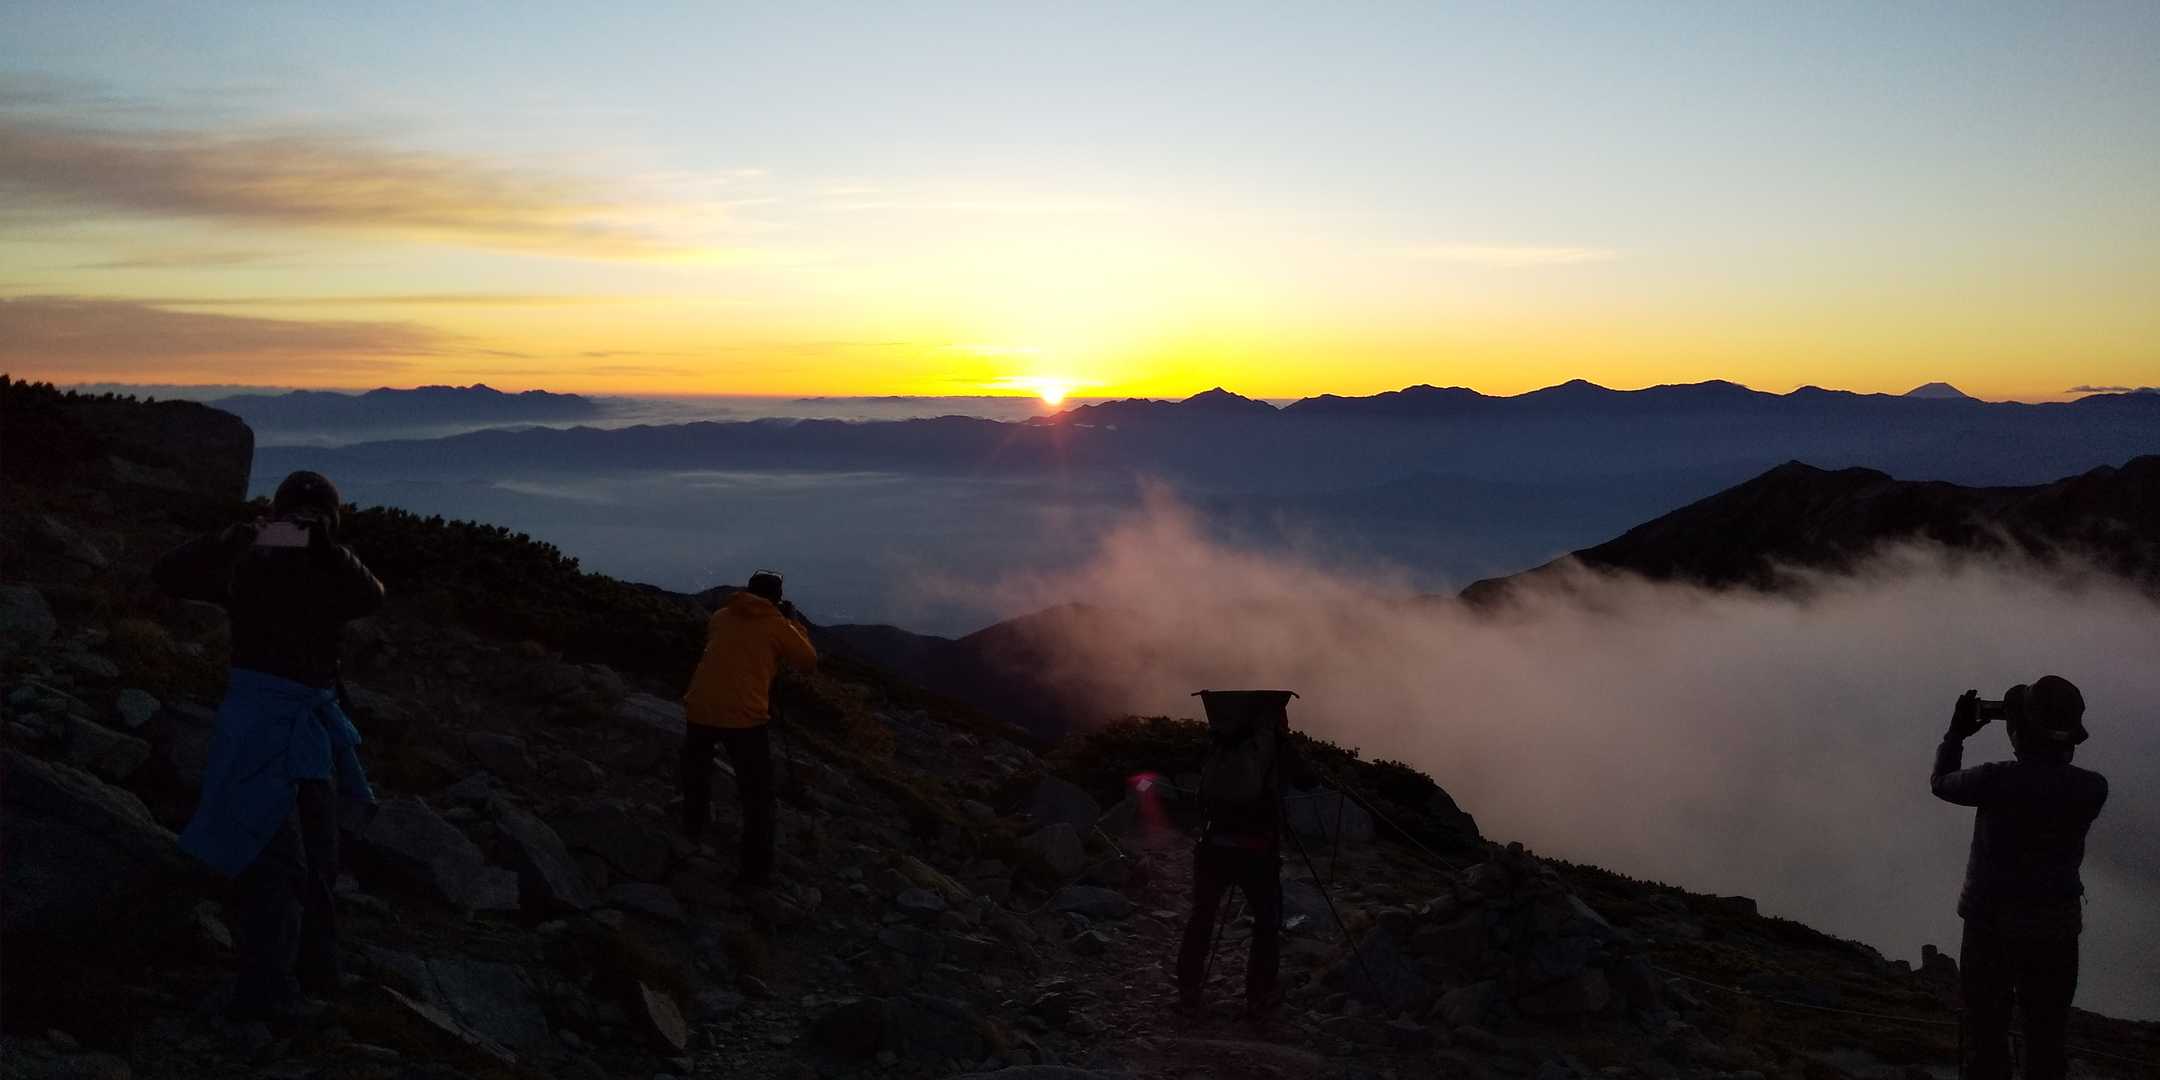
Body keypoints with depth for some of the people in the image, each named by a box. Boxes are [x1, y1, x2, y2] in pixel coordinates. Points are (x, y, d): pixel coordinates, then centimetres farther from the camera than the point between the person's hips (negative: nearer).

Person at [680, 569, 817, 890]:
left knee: (696, 769, 33)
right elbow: (808, 661, 12)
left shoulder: (721, 616, 15)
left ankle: (694, 828, 43)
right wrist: (792, 622, 22)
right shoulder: (777, 625, 3)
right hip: (745, 717, -4)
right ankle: (756, 869, 3)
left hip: (701, 709, 4)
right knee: (757, 796, 5)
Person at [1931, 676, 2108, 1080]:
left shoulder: (1996, 781, -19)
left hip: (1991, 926, -2)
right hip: (2055, 929, 2)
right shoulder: (2092, 789, -11)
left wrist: (1957, 731, 14)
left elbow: (1941, 783, 2)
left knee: (1987, 1032, 11)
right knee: (2046, 1038, 16)